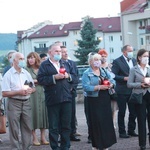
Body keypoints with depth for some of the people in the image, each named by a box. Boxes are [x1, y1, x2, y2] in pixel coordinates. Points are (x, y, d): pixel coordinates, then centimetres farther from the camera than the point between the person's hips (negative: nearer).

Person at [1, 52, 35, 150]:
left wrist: (30, 90, -7)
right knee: (14, 129, 0)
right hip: (14, 103, -5)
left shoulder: (26, 73, 10)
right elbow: (4, 93, -10)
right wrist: (19, 92, -18)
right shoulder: (8, 75, -5)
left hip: (26, 102, 5)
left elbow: (33, 88, 16)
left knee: (27, 128, 7)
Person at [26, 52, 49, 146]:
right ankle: (34, 138, 1)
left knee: (43, 113, 2)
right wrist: (37, 81, -6)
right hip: (32, 95, -3)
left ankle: (43, 138, 7)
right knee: (34, 114, -4)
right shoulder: (27, 70, 1)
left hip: (42, 93, 3)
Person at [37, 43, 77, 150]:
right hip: (53, 100, -4)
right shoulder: (44, 65, -1)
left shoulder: (64, 64, 16)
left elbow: (74, 76, 17)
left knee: (66, 125, 9)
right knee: (54, 127, 2)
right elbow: (40, 79, -12)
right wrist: (54, 77, -18)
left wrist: (68, 76, -4)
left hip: (66, 98, 5)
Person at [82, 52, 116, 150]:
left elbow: (113, 81, 10)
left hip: (105, 100, 5)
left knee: (107, 121, 5)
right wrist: (99, 87, -22)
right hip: (94, 101, -5)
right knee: (96, 123, -3)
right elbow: (86, 87, -17)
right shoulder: (87, 74, -5)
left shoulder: (104, 72, 13)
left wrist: (111, 84, -12)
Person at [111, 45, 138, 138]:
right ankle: (122, 132, 12)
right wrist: (125, 78, -20)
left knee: (133, 111, 9)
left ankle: (131, 130, 22)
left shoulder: (134, 60, 11)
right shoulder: (117, 62, -7)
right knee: (122, 112, 3)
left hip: (133, 90, 5)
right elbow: (113, 76, -13)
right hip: (122, 91, -5)